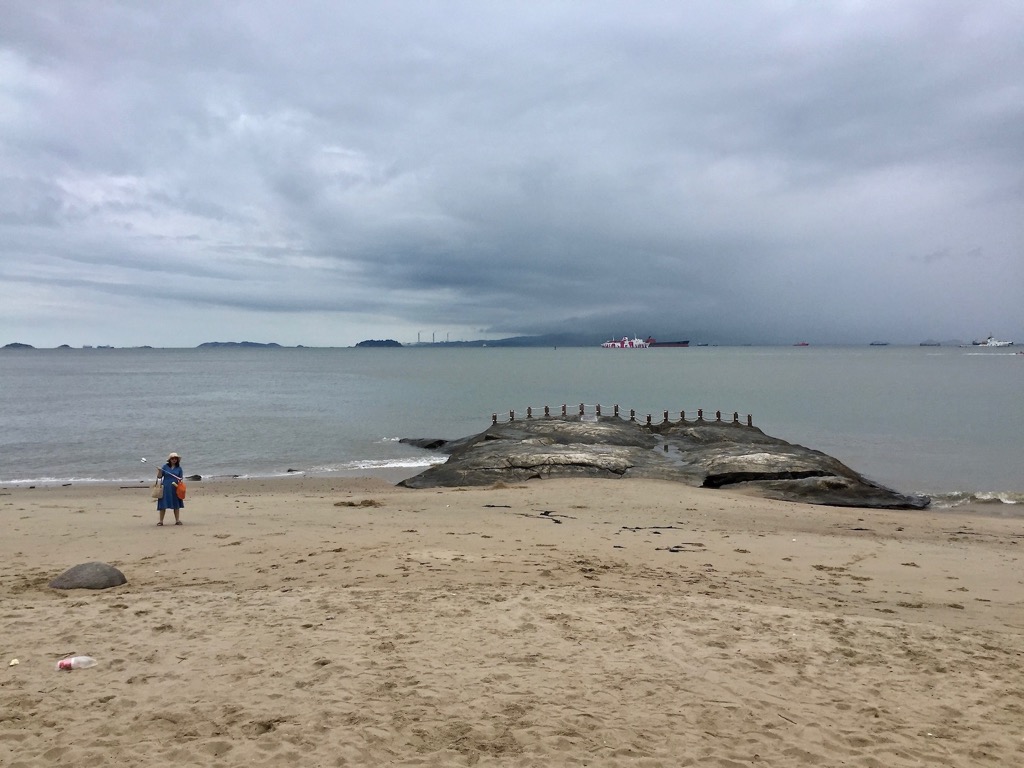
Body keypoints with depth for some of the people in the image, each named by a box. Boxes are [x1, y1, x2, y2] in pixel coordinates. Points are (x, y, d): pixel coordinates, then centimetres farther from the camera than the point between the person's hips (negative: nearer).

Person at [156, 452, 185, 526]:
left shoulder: (179, 468, 6)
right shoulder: (165, 467, 3)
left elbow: (181, 477, 5)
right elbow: (159, 477, 3)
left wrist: (180, 479, -17)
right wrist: (159, 471, -15)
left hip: (175, 489, 1)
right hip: (166, 488, -1)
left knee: (176, 505, 5)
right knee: (163, 505, -1)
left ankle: (177, 520, 10)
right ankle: (161, 521, 5)